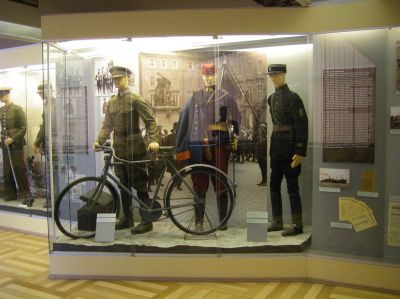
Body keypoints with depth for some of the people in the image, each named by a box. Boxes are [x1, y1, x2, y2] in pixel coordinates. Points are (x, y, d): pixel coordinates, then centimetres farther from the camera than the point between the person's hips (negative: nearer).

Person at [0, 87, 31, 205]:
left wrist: (12, 139, -16)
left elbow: (23, 128, -8)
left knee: (20, 170, -3)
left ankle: (26, 195, 2)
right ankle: (11, 194, 18)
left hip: (16, 145, -5)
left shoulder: (17, 109, -6)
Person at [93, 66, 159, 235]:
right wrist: (99, 141, -4)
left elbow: (150, 121, -13)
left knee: (139, 186, -1)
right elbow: (107, 125, 9)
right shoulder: (111, 102, 11)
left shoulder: (135, 99, -8)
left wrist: (153, 140, -26)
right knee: (123, 186, 13)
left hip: (134, 150, -6)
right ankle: (127, 217, 26)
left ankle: (147, 221, 7)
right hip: (119, 150, 6)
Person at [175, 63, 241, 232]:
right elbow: (184, 121, 9)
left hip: (219, 145, -1)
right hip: (198, 146, 1)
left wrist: (234, 138, -7)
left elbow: (235, 120, 7)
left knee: (220, 184, 3)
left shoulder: (225, 97, 8)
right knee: (199, 184, 3)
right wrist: (180, 147, 4)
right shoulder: (195, 97, 11)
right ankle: (198, 221, 12)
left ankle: (223, 220, 15)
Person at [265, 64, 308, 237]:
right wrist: (271, 148, 13)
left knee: (292, 186, -2)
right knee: (274, 185, 12)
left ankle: (297, 225, 8)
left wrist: (300, 152, -19)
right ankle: (277, 222, 23)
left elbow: (302, 125, -15)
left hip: (290, 148, -8)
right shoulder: (271, 98, 13)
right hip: (276, 148, 8)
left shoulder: (293, 97, -10)